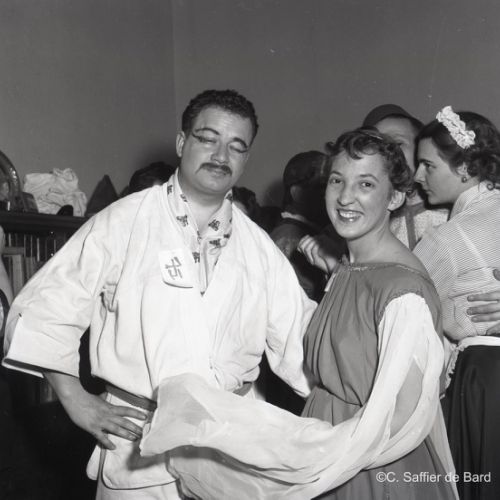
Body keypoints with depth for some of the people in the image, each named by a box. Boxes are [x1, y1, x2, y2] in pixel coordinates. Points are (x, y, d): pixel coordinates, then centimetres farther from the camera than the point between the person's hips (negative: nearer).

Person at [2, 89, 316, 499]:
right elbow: (43, 312, -3)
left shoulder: (258, 246, 5)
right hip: (142, 447, -3)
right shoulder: (121, 223, -6)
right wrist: (79, 404, -6)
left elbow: (298, 338, 6)